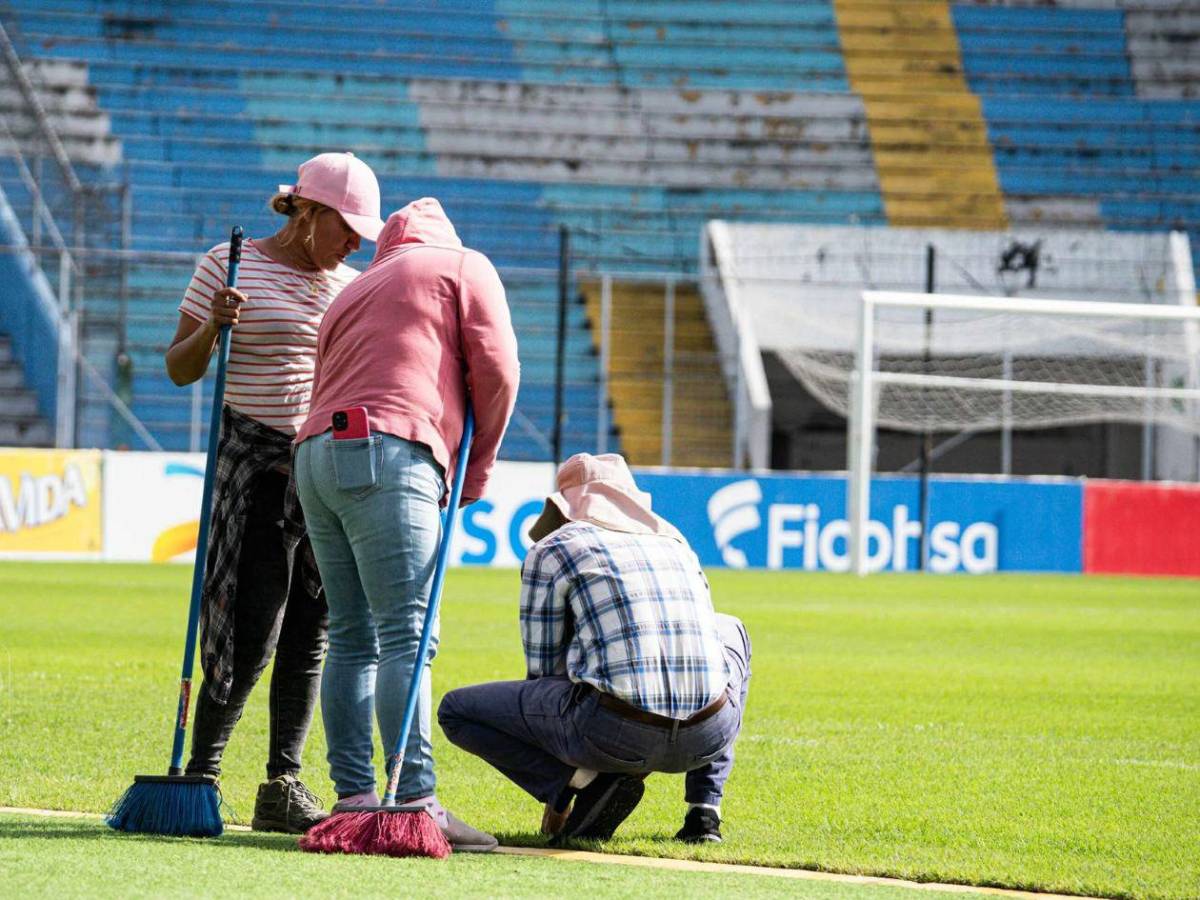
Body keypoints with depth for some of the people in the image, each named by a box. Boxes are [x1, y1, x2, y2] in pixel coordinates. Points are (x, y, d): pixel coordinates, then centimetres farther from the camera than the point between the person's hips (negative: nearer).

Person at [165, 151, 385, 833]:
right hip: (258, 463, -5)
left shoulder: (349, 285, 13)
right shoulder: (229, 266, -2)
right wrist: (213, 325, -19)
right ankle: (201, 772, 0)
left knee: (311, 631, 2)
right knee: (253, 630, -12)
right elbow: (181, 369, -1)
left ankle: (284, 786, 7)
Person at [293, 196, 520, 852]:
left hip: (317, 455, 7)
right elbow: (495, 369, 3)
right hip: (388, 458, -7)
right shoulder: (463, 268, 14)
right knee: (407, 635, -13)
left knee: (353, 641, 9)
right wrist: (478, 466, 13)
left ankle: (354, 797, 4)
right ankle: (414, 800, -21)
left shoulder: (353, 294, 31)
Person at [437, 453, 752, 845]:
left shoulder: (550, 551, 12)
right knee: (730, 632, 41)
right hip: (709, 734, 4)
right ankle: (705, 807, 24)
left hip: (617, 731, -4)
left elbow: (544, 673, 17)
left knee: (456, 710, 19)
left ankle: (587, 781, -2)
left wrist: (558, 797, 28)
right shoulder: (677, 545, 26)